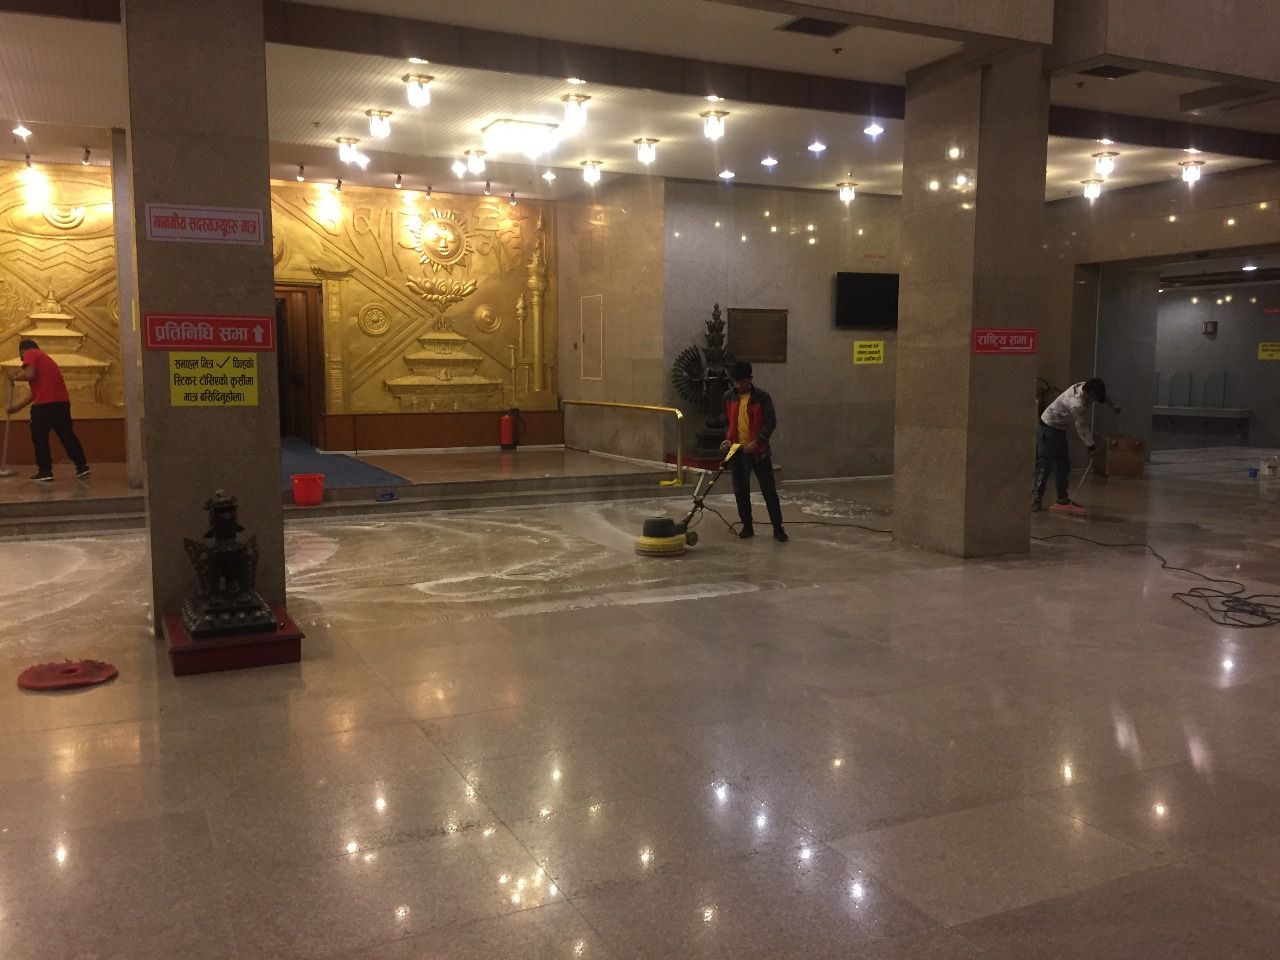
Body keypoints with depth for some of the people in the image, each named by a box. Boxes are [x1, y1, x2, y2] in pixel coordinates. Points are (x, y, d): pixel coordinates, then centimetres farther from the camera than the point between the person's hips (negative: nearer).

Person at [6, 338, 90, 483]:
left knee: (39, 438, 3)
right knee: (67, 435, 14)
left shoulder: (30, 354, 5)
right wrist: (19, 405, 33)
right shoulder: (44, 357, 30)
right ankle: (82, 466, 13)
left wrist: (16, 377, 6)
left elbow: (30, 374, -15)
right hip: (62, 401, 8)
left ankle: (45, 472, 3)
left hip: (45, 403, -8)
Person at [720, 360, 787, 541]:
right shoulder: (729, 397, 6)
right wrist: (727, 439, 1)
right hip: (737, 450, 4)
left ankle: (778, 527, 3)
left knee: (769, 490, -2)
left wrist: (756, 442, -21)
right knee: (741, 490, 7)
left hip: (758, 450, -3)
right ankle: (747, 526, 18)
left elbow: (771, 422, -10)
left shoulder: (762, 397, -6)